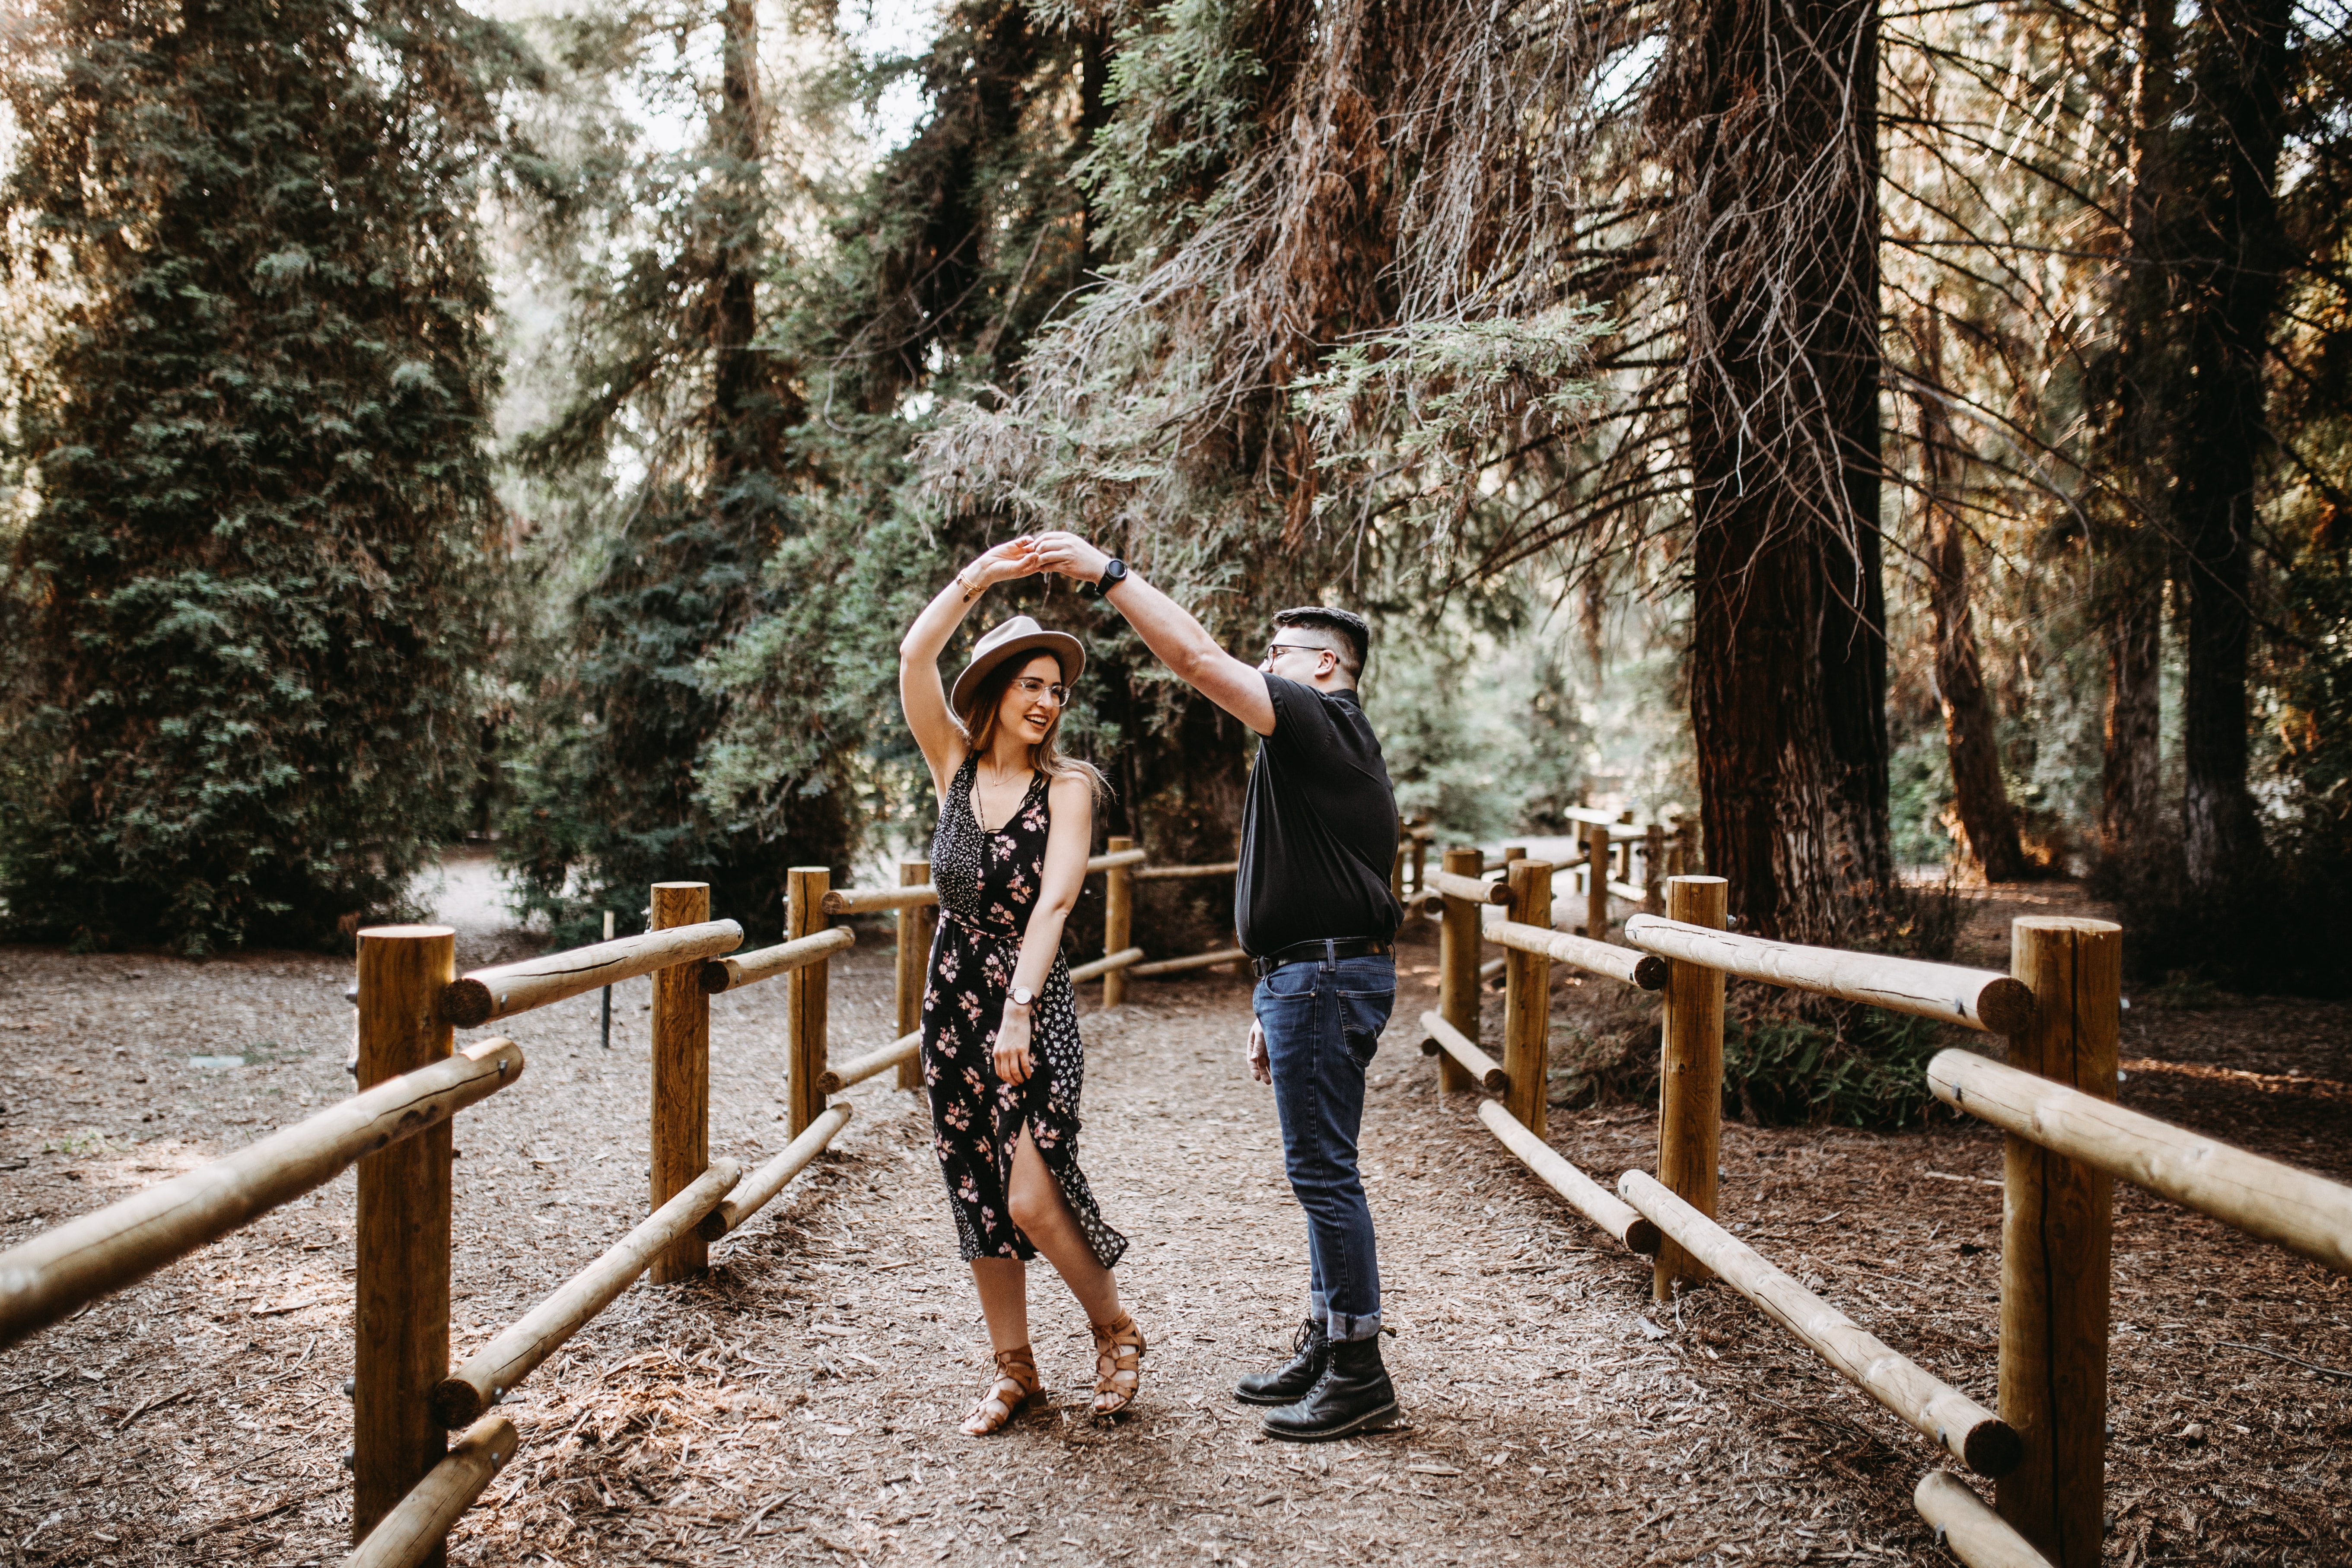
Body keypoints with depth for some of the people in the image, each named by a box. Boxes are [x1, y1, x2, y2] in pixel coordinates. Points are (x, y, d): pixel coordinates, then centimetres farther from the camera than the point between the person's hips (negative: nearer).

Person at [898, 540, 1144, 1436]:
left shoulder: (1066, 787, -5)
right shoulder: (955, 764, 5)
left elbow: (1055, 899, -16)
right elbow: (914, 658, -7)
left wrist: (1019, 1011, -26)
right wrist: (978, 577, -13)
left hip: (1033, 999, -4)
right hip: (953, 993, 4)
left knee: (1033, 1198, -11)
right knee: (976, 1195, 8)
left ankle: (1115, 1331, 15)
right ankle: (1013, 1367, 24)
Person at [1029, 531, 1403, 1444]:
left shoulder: (1320, 721, -9)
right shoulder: (1312, 744, 23)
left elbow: (1198, 659, -20)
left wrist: (1105, 573, -15)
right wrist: (1273, 1008, 24)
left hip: (1325, 975, -11)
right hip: (1308, 977, 11)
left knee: (1323, 1171, -6)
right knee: (1320, 1171, 14)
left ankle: (1360, 1375, 1)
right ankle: (1323, 1350, 23)